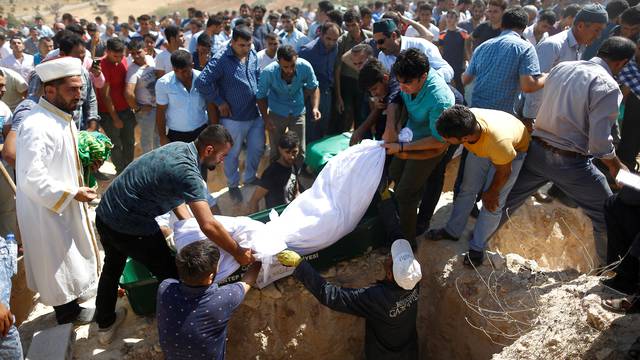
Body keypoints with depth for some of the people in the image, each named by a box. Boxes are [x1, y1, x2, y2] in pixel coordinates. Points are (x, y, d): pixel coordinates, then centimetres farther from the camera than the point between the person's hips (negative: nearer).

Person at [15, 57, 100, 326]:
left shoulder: (62, 117, 2)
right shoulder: (37, 127, -29)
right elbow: (31, 180, -31)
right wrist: (72, 193, -24)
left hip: (64, 205, 10)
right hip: (47, 210, -9)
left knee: (68, 259, 24)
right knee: (58, 262, 10)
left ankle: (70, 303, 44)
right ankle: (67, 312, 30)